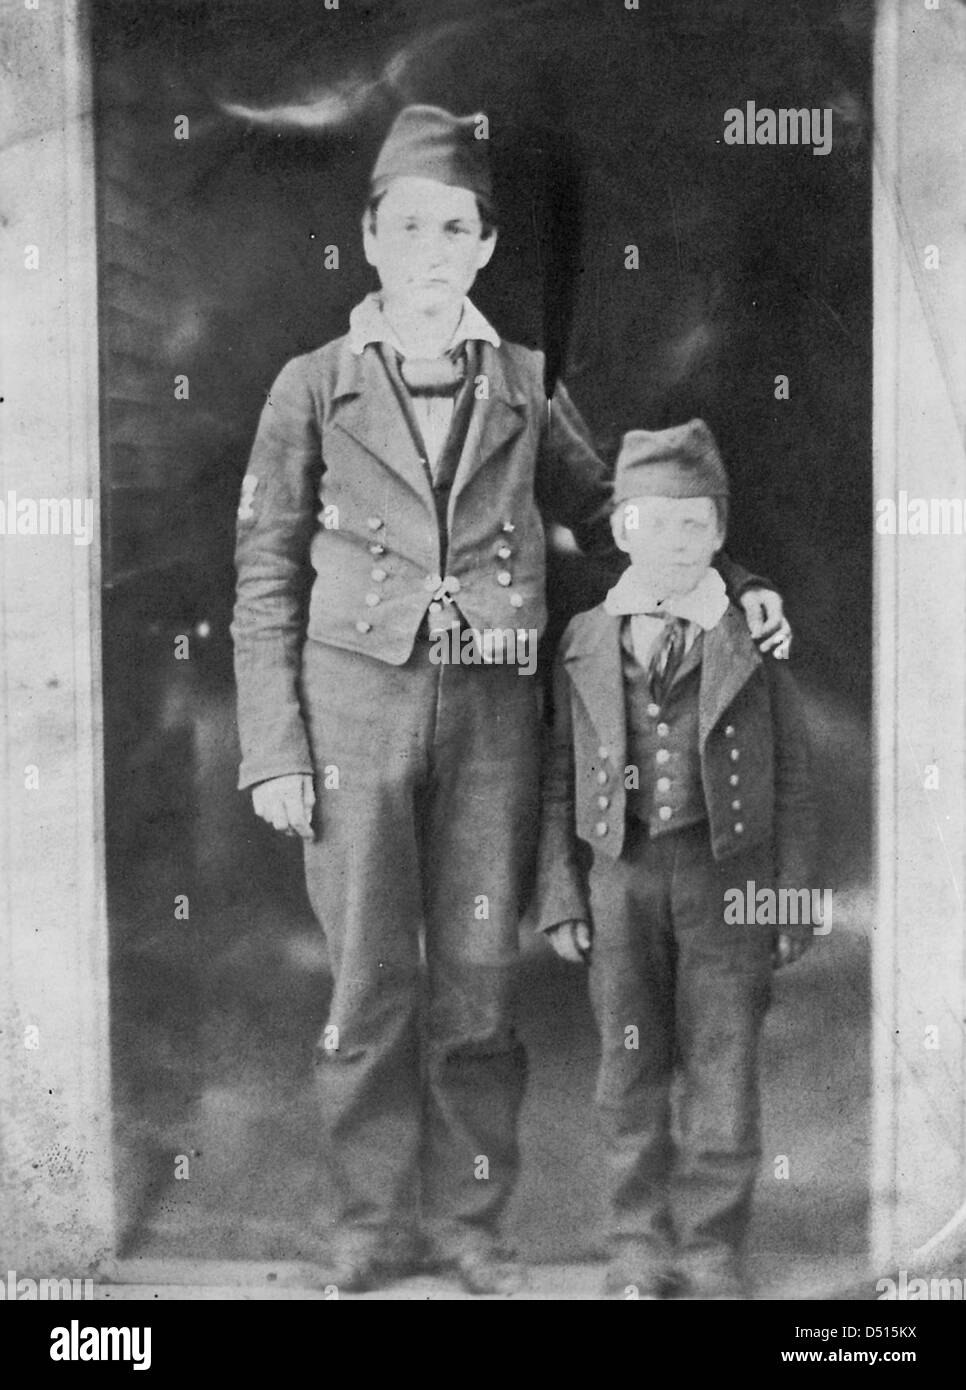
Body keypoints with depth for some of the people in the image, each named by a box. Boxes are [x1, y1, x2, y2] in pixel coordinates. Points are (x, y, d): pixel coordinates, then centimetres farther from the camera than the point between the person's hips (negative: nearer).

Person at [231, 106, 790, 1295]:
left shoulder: (524, 387, 8)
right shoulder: (313, 388, 3)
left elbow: (604, 512, 19)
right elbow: (266, 581, 3)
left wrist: (730, 585, 5)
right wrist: (273, 751, -3)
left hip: (491, 712, 1)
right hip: (356, 706, -1)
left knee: (476, 985, 6)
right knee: (369, 985, 3)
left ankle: (465, 1216, 22)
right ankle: (372, 1220, 20)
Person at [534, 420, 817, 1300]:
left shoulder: (754, 635, 1)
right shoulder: (585, 642, 4)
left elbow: (791, 776, 2)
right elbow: (561, 778, 7)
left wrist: (793, 897, -2)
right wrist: (560, 896, 2)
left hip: (727, 872, -1)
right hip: (621, 871, 2)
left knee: (723, 1063, 2)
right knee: (631, 1068, 9)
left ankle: (713, 1250, 15)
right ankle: (640, 1243, 22)